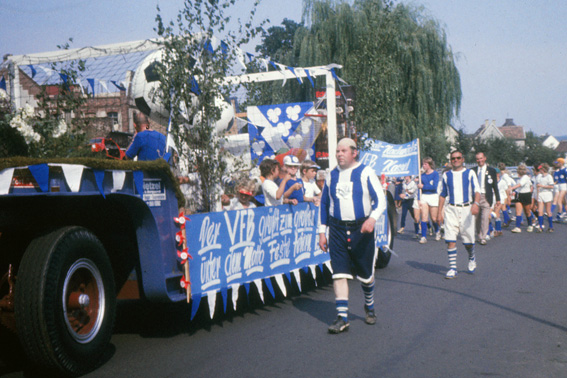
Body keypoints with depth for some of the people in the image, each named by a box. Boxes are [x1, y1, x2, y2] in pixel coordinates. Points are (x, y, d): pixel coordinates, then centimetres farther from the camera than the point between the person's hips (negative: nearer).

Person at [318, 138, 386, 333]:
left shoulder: (366, 172, -2)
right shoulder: (332, 175, 9)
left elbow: (380, 199, -7)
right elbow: (324, 204, 16)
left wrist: (372, 218, -25)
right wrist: (322, 231, 11)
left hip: (361, 229, -2)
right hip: (337, 230, 2)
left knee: (366, 274, 8)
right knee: (339, 273, -6)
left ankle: (369, 306, 35)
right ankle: (342, 317, -3)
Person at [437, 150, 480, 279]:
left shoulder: (470, 173, 6)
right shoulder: (446, 175, 12)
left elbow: (476, 191, -3)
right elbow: (442, 194, 16)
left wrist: (476, 203, -23)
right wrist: (440, 212, 10)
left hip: (467, 210, -1)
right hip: (451, 210, 1)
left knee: (468, 241, 4)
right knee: (450, 239, -9)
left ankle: (471, 258, 35)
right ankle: (452, 268, -4)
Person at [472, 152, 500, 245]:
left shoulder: (491, 170, 5)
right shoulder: (473, 170, 9)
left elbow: (495, 186, 7)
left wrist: (498, 199, 5)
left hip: (486, 197, -2)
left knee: (485, 217, -10)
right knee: (477, 218, 7)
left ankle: (483, 238, -5)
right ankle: (479, 236, 21)